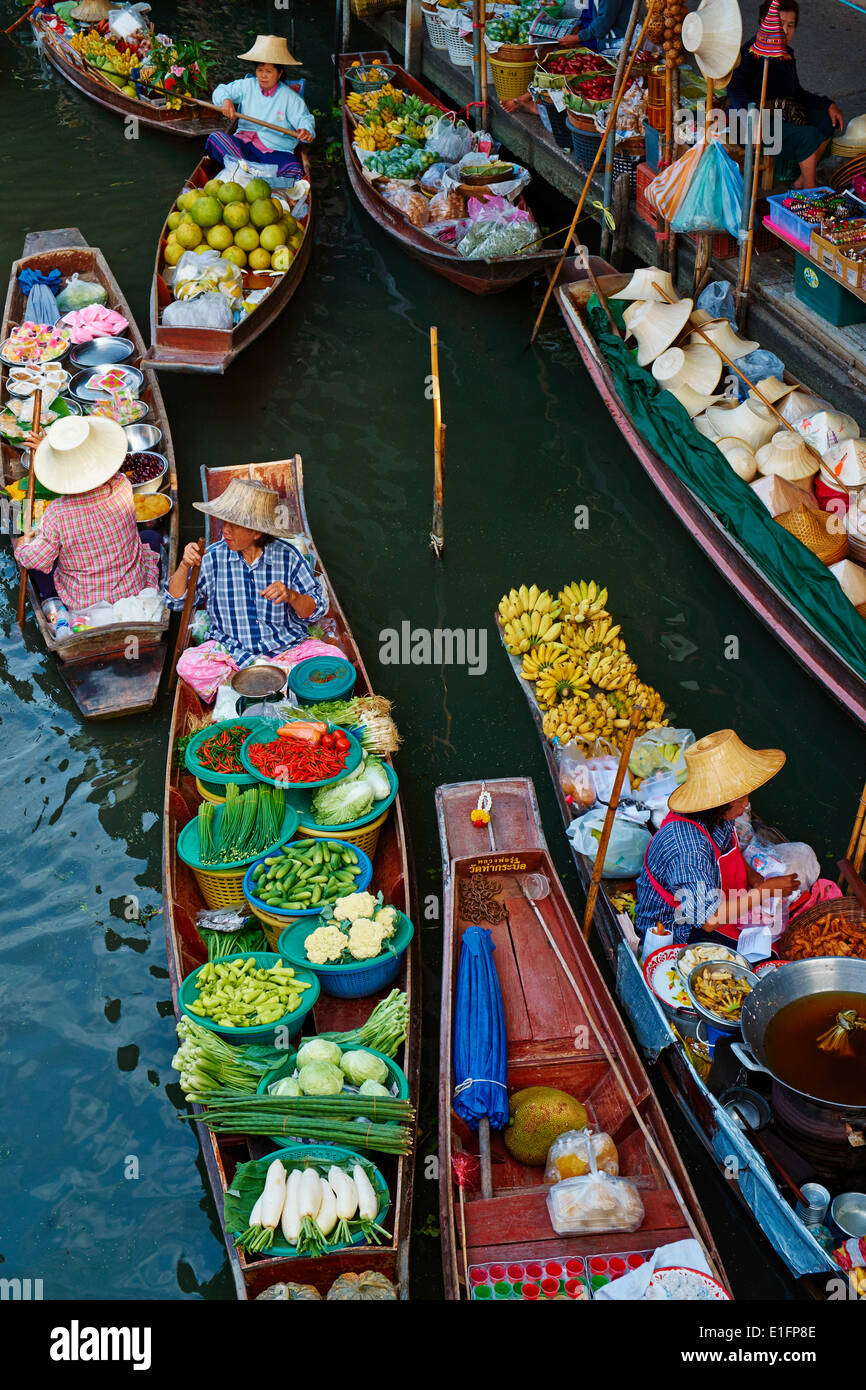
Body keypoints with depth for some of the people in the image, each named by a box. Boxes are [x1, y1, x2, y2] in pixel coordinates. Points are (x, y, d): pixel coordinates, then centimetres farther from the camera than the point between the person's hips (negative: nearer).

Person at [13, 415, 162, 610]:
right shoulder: (123, 488, -22)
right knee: (151, 537, 30)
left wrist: (21, 547, 9)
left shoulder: (56, 515, -28)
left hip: (81, 605, -1)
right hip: (132, 592, 1)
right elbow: (88, 465, 2)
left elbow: (36, 561, -13)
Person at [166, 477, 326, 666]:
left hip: (287, 646, -1)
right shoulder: (214, 556, -1)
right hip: (231, 649, 1)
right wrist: (185, 566, -13)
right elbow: (176, 601, 4)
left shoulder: (288, 557, -3)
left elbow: (315, 610, 0)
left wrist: (291, 596, -20)